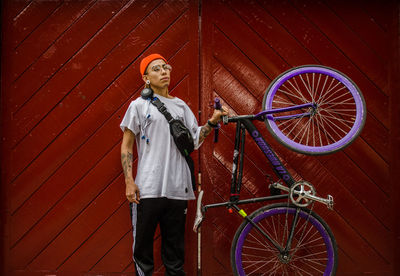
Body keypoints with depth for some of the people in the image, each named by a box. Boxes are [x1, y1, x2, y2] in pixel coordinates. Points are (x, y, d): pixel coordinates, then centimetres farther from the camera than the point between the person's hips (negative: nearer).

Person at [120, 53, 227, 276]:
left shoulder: (181, 106, 15)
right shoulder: (139, 105, 4)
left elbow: (194, 141, 12)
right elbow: (126, 146, 2)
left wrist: (213, 121, -2)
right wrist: (129, 181, -7)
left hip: (177, 189, 4)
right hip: (148, 189, -3)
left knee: (175, 252, 10)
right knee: (143, 249, 0)